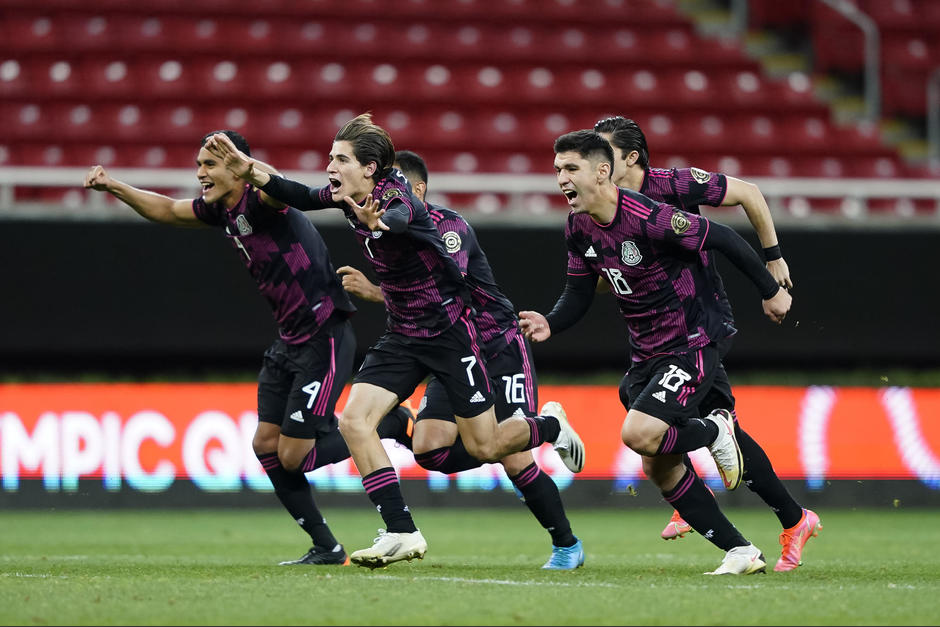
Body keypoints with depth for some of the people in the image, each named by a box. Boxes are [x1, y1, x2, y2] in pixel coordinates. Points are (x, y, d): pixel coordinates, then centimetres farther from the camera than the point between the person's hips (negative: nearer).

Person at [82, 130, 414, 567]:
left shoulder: (260, 202, -19)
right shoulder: (221, 210, 8)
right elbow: (166, 210, 26)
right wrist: (114, 187, 15)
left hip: (324, 340, -10)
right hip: (288, 342, 10)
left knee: (293, 457, -9)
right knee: (266, 444, 5)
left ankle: (393, 422, 9)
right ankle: (326, 549, 12)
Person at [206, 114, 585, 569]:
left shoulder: (397, 197, -26)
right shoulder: (353, 195, -4)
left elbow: (398, 218, -50)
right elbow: (302, 198, 10)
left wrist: (375, 221, -75)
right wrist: (251, 173, -8)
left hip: (450, 331, -7)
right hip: (401, 335, 7)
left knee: (483, 447, 1)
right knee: (354, 420, -12)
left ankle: (552, 428, 34)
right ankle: (402, 533, -10)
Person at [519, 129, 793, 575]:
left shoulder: (648, 218, -25)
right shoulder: (578, 228, -1)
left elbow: (724, 239, -17)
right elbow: (579, 292, 10)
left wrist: (771, 291, -8)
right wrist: (550, 324, -10)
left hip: (692, 346, -8)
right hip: (646, 355, 8)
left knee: (639, 434, -26)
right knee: (658, 468, 6)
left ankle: (713, 432, 5)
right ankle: (740, 551, 15)